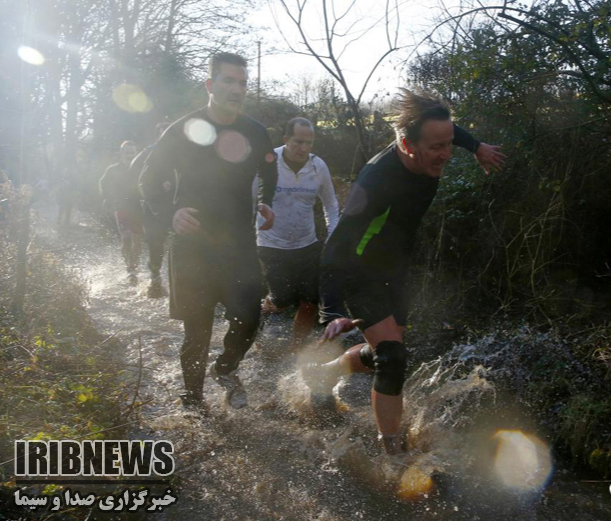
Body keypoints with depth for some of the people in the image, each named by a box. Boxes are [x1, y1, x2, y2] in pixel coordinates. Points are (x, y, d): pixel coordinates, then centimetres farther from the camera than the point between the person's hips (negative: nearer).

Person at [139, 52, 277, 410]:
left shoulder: (255, 133, 4)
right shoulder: (184, 130, -4)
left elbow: (270, 174, 22)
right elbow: (150, 179, 3)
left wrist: (267, 204, 2)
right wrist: (170, 213, -15)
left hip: (240, 243, 2)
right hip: (193, 244, -2)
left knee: (248, 318, -9)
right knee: (197, 327, 4)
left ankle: (226, 369, 23)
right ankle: (193, 399, 25)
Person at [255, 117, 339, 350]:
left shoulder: (319, 167, -5)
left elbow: (331, 205, 9)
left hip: (307, 245, 3)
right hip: (272, 246, -3)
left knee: (311, 300, 0)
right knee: (283, 300, -4)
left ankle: (296, 349, 22)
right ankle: (264, 307, 34)